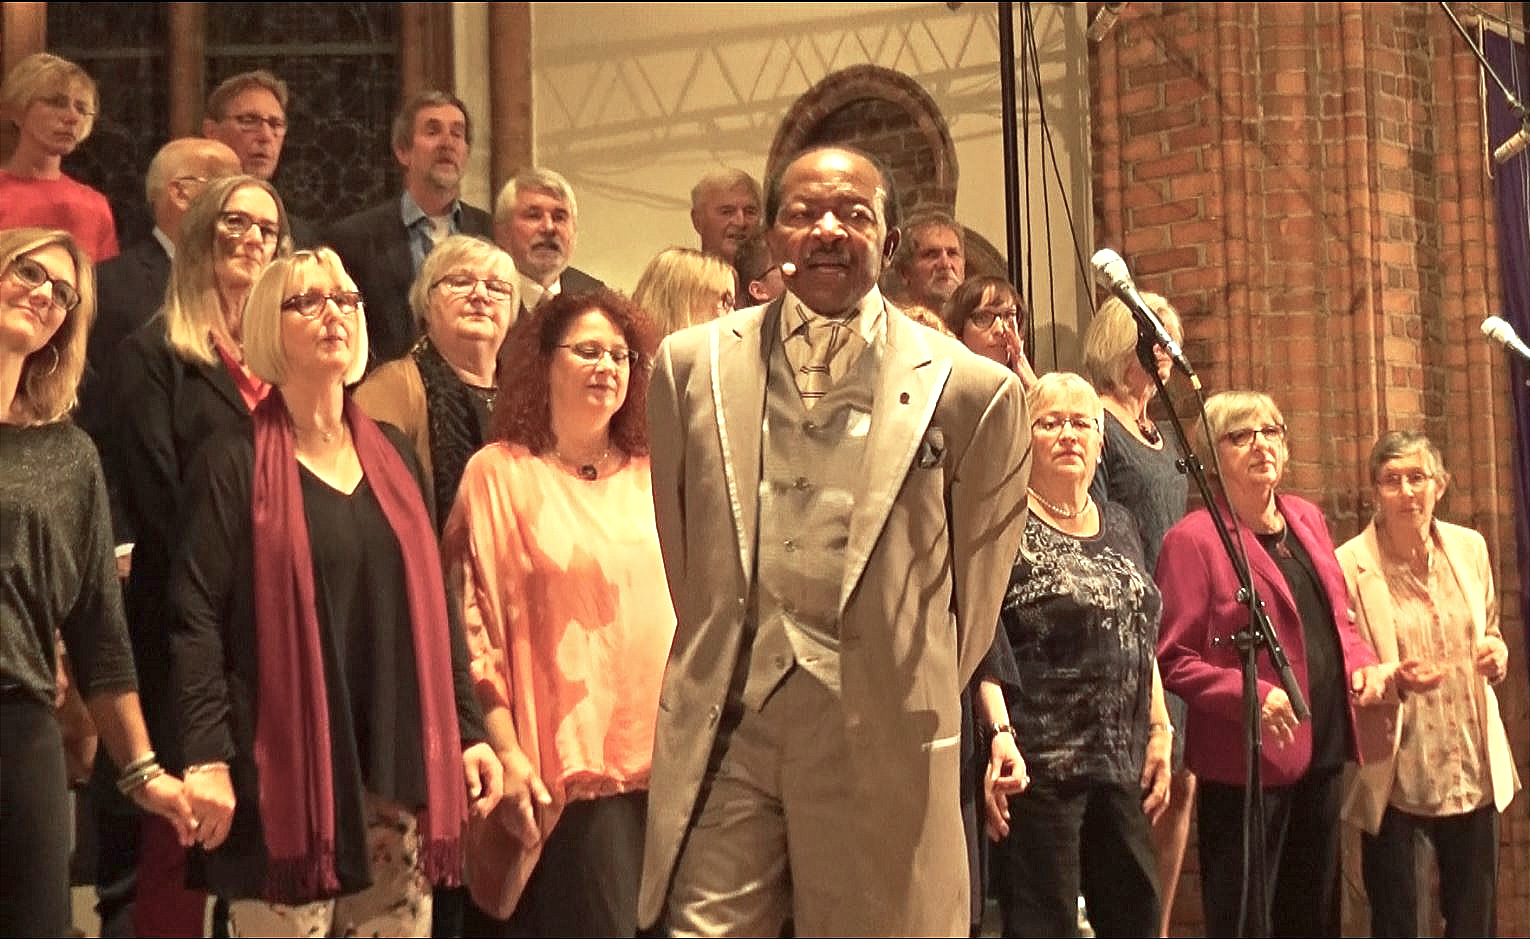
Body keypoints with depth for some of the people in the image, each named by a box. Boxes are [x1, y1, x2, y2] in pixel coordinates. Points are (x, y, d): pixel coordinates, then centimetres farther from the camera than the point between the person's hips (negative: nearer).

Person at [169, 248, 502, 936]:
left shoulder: (393, 455, 13)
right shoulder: (236, 463, -2)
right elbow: (197, 614, -8)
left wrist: (468, 729, 8)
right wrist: (208, 758, -17)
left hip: (399, 767, 5)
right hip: (282, 770, -5)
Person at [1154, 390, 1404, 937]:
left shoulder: (1306, 519, 12)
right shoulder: (1194, 538, -10)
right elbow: (1174, 661, -13)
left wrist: (1363, 664, 3)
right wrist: (1253, 694, -25)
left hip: (1322, 750, 7)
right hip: (1246, 762, -7)